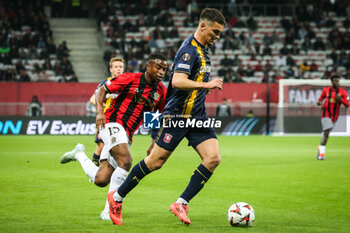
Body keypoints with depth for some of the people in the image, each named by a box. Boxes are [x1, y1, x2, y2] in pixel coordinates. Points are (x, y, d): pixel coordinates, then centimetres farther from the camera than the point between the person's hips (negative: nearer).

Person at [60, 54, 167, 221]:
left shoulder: (161, 92, 6)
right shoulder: (130, 79, -7)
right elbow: (101, 90, 2)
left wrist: (154, 143, 6)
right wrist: (100, 111, -14)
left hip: (126, 136, 6)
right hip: (112, 124, -6)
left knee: (101, 180, 1)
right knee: (125, 161, -30)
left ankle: (79, 154, 31)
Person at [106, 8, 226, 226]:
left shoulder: (202, 49, 14)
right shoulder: (189, 49, -16)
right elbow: (177, 81, -29)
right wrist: (206, 85, -28)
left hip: (197, 116, 9)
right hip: (177, 115, -9)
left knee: (213, 158, -9)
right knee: (156, 161, -3)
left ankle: (182, 203, -4)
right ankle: (117, 196, 14)